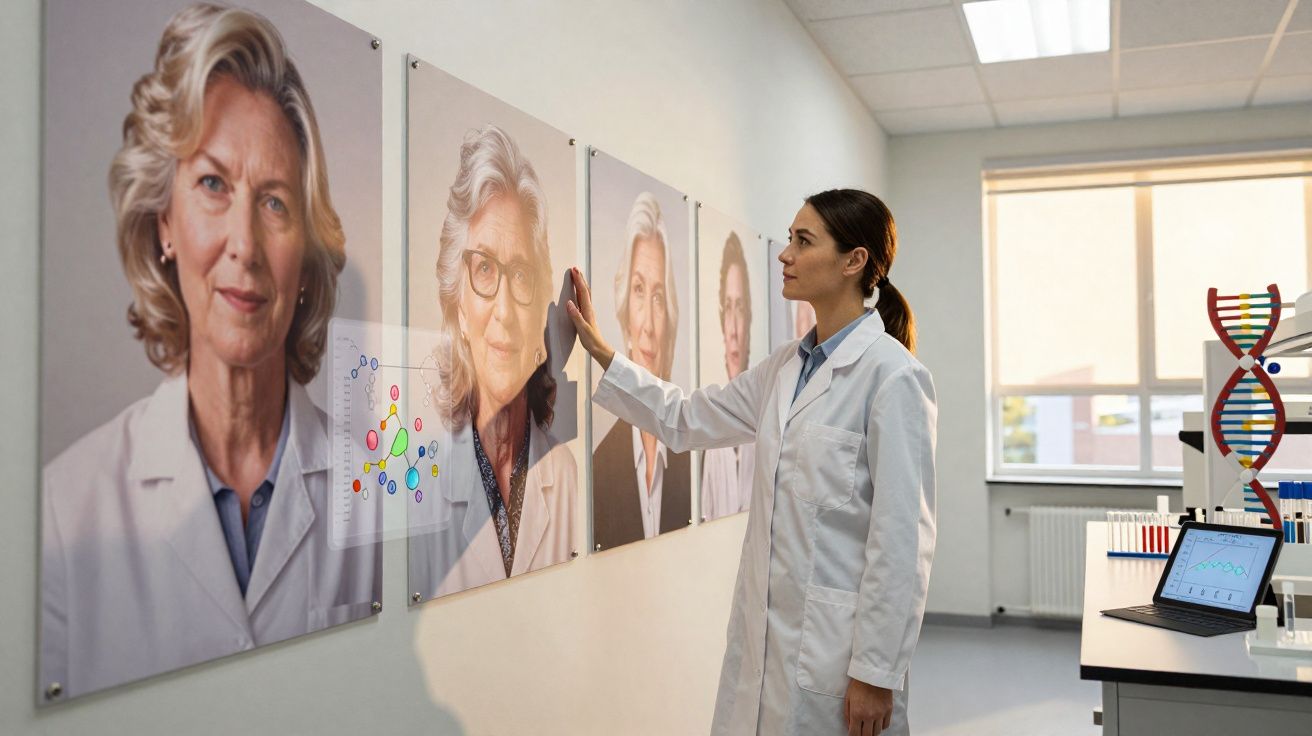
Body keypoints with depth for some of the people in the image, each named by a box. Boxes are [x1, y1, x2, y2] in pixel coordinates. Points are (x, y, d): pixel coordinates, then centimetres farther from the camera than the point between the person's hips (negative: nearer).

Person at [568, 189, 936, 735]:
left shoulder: (892, 374, -15)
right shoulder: (785, 367, 8)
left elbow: (903, 537, -16)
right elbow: (686, 420, 17)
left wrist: (876, 672, -14)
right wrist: (600, 352, 13)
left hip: (834, 643, -7)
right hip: (765, 630, 7)